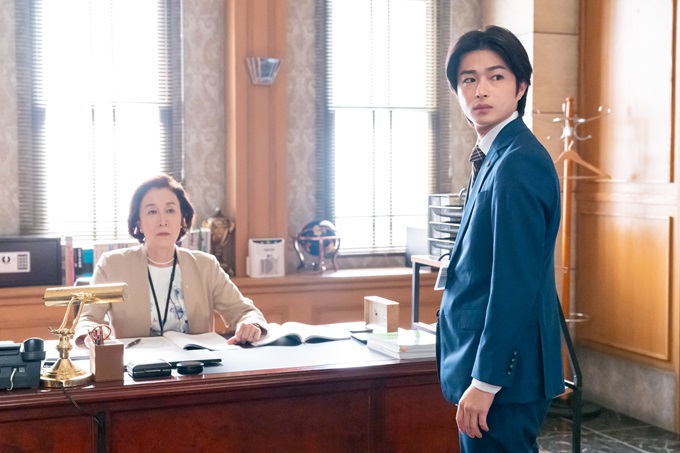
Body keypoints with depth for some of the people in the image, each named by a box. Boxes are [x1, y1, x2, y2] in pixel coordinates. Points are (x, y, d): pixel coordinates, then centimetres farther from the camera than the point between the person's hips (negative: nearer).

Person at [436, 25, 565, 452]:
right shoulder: (496, 157, 13)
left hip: (503, 369, -10)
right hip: (485, 359, 10)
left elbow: (516, 282, -22)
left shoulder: (518, 163, -18)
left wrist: (486, 380, -20)